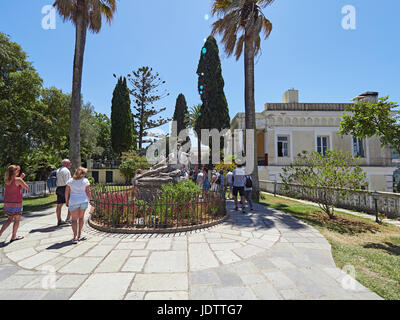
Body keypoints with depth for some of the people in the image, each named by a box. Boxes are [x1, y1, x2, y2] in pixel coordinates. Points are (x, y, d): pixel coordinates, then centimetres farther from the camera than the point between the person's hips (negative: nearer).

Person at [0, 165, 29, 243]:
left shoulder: (6, 180, 5)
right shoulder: (18, 179, -15)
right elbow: (27, 188, -6)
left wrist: (21, 177, 17)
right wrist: (22, 179, 1)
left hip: (7, 203, 6)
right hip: (16, 204, -6)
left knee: (10, 219, 24)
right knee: (17, 220, 9)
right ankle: (13, 237, 16)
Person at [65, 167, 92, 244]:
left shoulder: (70, 180, 2)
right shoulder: (85, 180, -2)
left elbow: (67, 192, 2)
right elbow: (88, 192, -2)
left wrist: (66, 201, 12)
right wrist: (90, 200, 9)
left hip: (73, 201, 0)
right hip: (84, 201, 0)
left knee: (74, 219, 3)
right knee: (81, 217, 18)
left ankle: (75, 237, -8)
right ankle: (79, 235, 27)